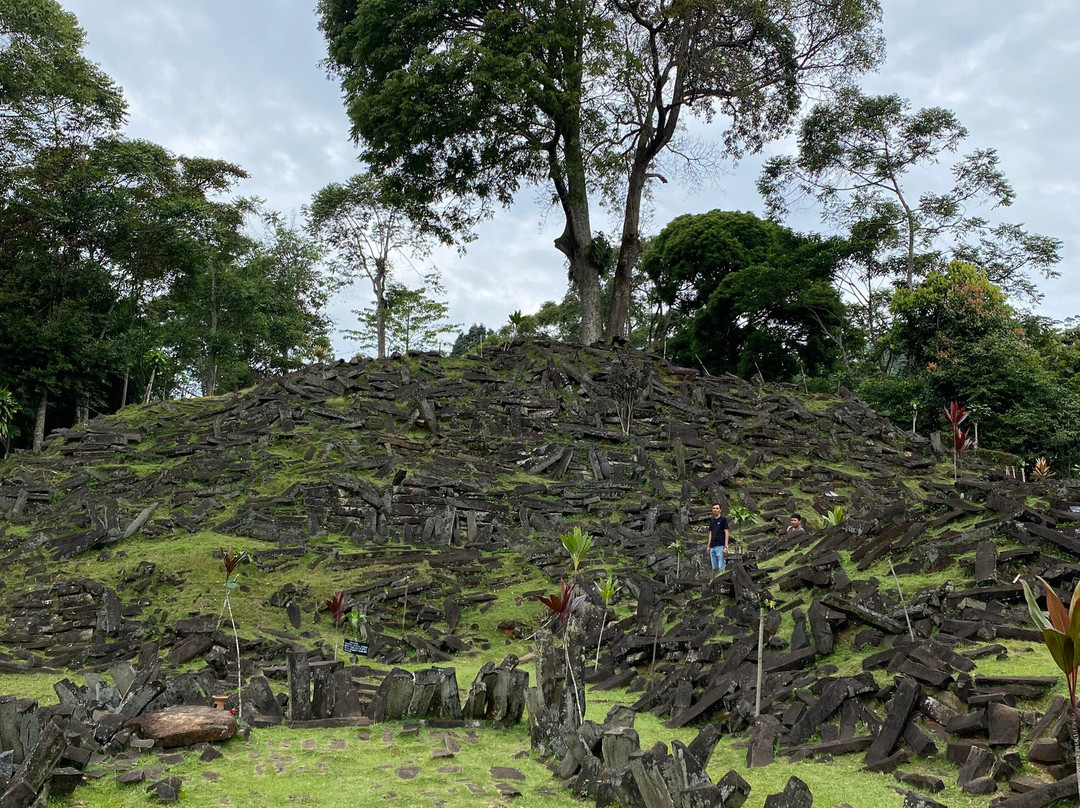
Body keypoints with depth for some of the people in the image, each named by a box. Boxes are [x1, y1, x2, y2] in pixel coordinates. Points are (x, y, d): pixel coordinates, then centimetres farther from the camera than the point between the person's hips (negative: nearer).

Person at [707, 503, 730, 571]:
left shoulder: (723, 519, -3)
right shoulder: (711, 520, 15)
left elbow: (726, 532, -8)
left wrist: (726, 546, -15)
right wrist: (708, 546, 13)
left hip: (720, 546, -6)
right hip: (712, 547, 6)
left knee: (720, 568, -7)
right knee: (714, 568, 8)